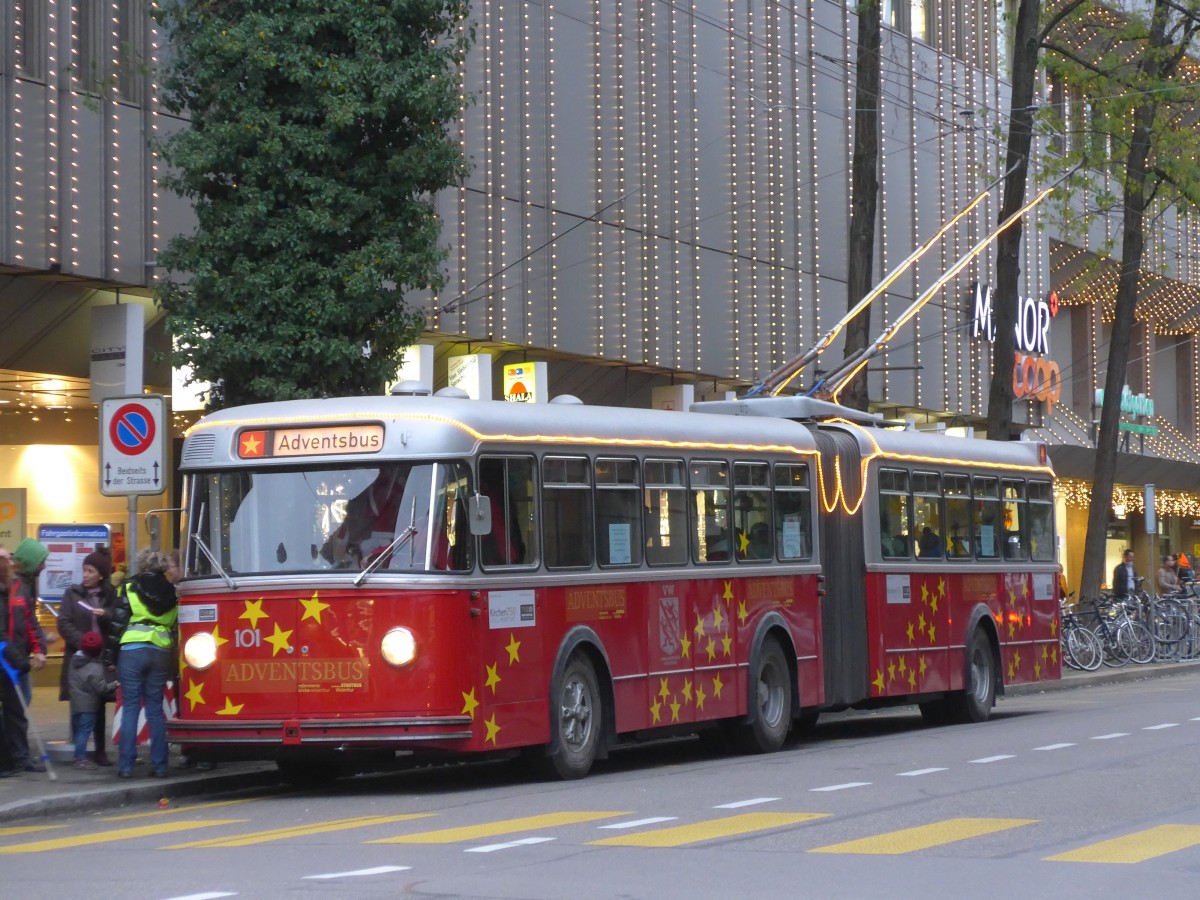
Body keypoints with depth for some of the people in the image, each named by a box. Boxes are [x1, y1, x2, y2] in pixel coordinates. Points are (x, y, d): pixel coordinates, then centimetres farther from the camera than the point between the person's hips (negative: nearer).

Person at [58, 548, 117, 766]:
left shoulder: (110, 595, 8)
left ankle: (100, 751, 8)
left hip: (103, 658, 1)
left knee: (99, 706, 2)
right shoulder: (72, 593, 5)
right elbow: (64, 624, -1)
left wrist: (106, 615, -13)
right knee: (78, 707, -3)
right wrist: (82, 642, -13)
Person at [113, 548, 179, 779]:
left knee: (130, 708, 0)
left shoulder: (129, 589, -1)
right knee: (155, 709, 8)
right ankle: (159, 765, 5)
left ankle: (126, 766, -3)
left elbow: (118, 624, -4)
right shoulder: (171, 593, 10)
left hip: (132, 651, -3)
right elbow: (176, 628, 11)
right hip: (161, 653, 3)